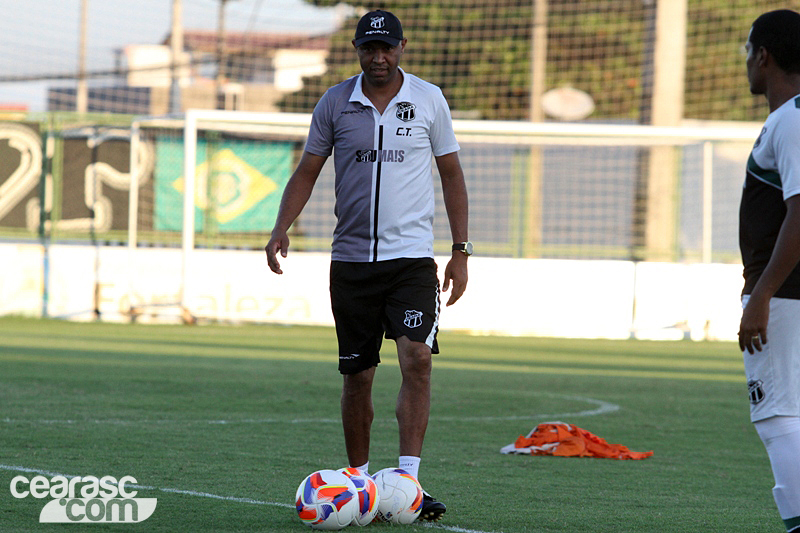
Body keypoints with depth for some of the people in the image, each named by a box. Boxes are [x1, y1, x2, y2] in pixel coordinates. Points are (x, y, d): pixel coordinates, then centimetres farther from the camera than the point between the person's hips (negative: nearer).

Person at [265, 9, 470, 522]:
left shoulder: (429, 100, 3)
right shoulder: (335, 103, 4)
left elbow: (452, 174, 9)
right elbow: (307, 172, 10)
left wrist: (461, 250, 4)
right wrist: (282, 228, -6)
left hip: (412, 254, -2)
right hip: (351, 257, 2)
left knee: (417, 358, -18)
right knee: (357, 375, 5)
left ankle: (409, 480, -19)